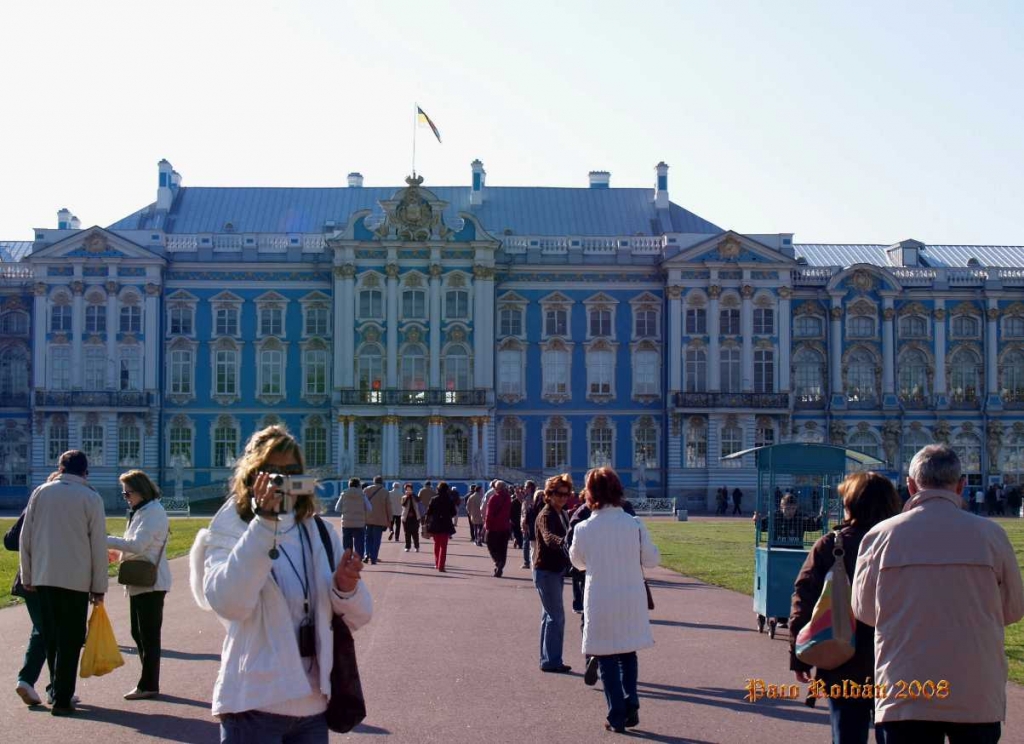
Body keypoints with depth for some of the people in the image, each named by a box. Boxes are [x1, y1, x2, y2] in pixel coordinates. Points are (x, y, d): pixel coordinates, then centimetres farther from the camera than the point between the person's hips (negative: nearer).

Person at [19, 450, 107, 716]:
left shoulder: (40, 493, 5)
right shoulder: (91, 498, -5)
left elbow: (25, 538, 7)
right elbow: (98, 546, -5)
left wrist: (27, 577, 15)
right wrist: (99, 587, 1)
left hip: (44, 577, 3)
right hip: (77, 580, -3)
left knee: (51, 639, 15)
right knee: (70, 640, 2)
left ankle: (59, 690, 21)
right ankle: (62, 699, 0)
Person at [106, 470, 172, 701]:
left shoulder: (153, 513, -15)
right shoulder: (139, 512, 17)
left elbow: (137, 544, -23)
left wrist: (106, 541, -20)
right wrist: (116, 551, 6)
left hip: (151, 583, -10)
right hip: (139, 582, 10)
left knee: (149, 635, -4)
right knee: (138, 634, 13)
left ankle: (148, 685, 1)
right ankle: (148, 683, 21)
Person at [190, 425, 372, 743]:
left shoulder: (320, 532, 7)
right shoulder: (229, 533, -4)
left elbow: (359, 616, 8)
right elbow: (228, 604, -23)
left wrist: (346, 588, -14)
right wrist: (264, 524, -29)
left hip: (315, 705, 4)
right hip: (255, 705, -4)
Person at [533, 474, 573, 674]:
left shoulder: (562, 514, 9)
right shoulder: (546, 516, -20)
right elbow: (549, 537, -39)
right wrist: (563, 542, -57)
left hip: (557, 570, 10)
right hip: (546, 571, -10)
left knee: (550, 615, 15)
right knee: (557, 616, -8)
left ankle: (547, 660, 23)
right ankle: (551, 661, -2)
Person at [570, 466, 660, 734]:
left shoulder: (583, 529, -11)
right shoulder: (634, 524, -10)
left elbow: (578, 562, 6)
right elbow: (652, 559, -1)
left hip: (600, 602, -2)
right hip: (632, 600, 2)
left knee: (607, 660, 9)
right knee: (628, 654, 21)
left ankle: (617, 717, 10)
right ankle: (631, 707, 15)